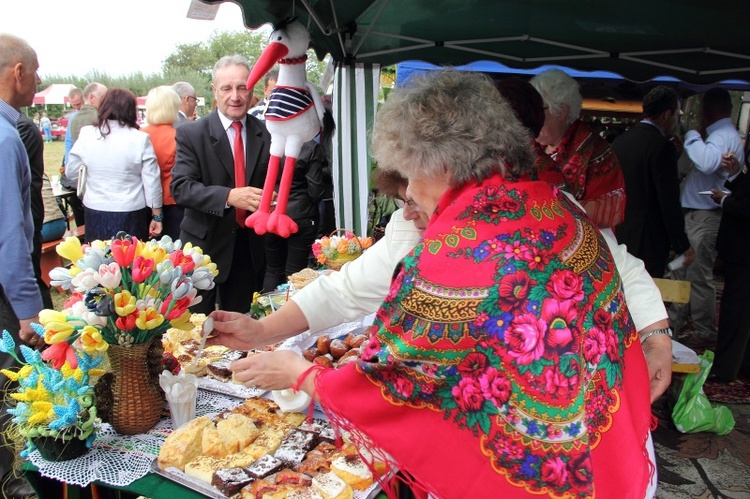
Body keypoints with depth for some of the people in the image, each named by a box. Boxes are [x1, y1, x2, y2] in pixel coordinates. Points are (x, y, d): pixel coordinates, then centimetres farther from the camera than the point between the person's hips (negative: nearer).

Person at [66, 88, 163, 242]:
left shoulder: (86, 135, -2)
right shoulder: (140, 139, -9)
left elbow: (71, 173, 7)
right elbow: (152, 181, -6)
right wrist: (157, 216, 2)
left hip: (95, 214, 2)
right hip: (130, 216, -2)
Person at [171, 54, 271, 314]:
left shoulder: (266, 134, 1)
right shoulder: (191, 134, -7)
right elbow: (180, 187, -16)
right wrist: (229, 196, -31)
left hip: (250, 245, 3)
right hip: (205, 244, -2)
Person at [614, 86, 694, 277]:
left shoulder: (619, 141, 7)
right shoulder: (661, 146, -16)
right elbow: (669, 202, -17)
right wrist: (682, 246, -9)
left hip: (619, 235, 8)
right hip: (648, 240, -7)